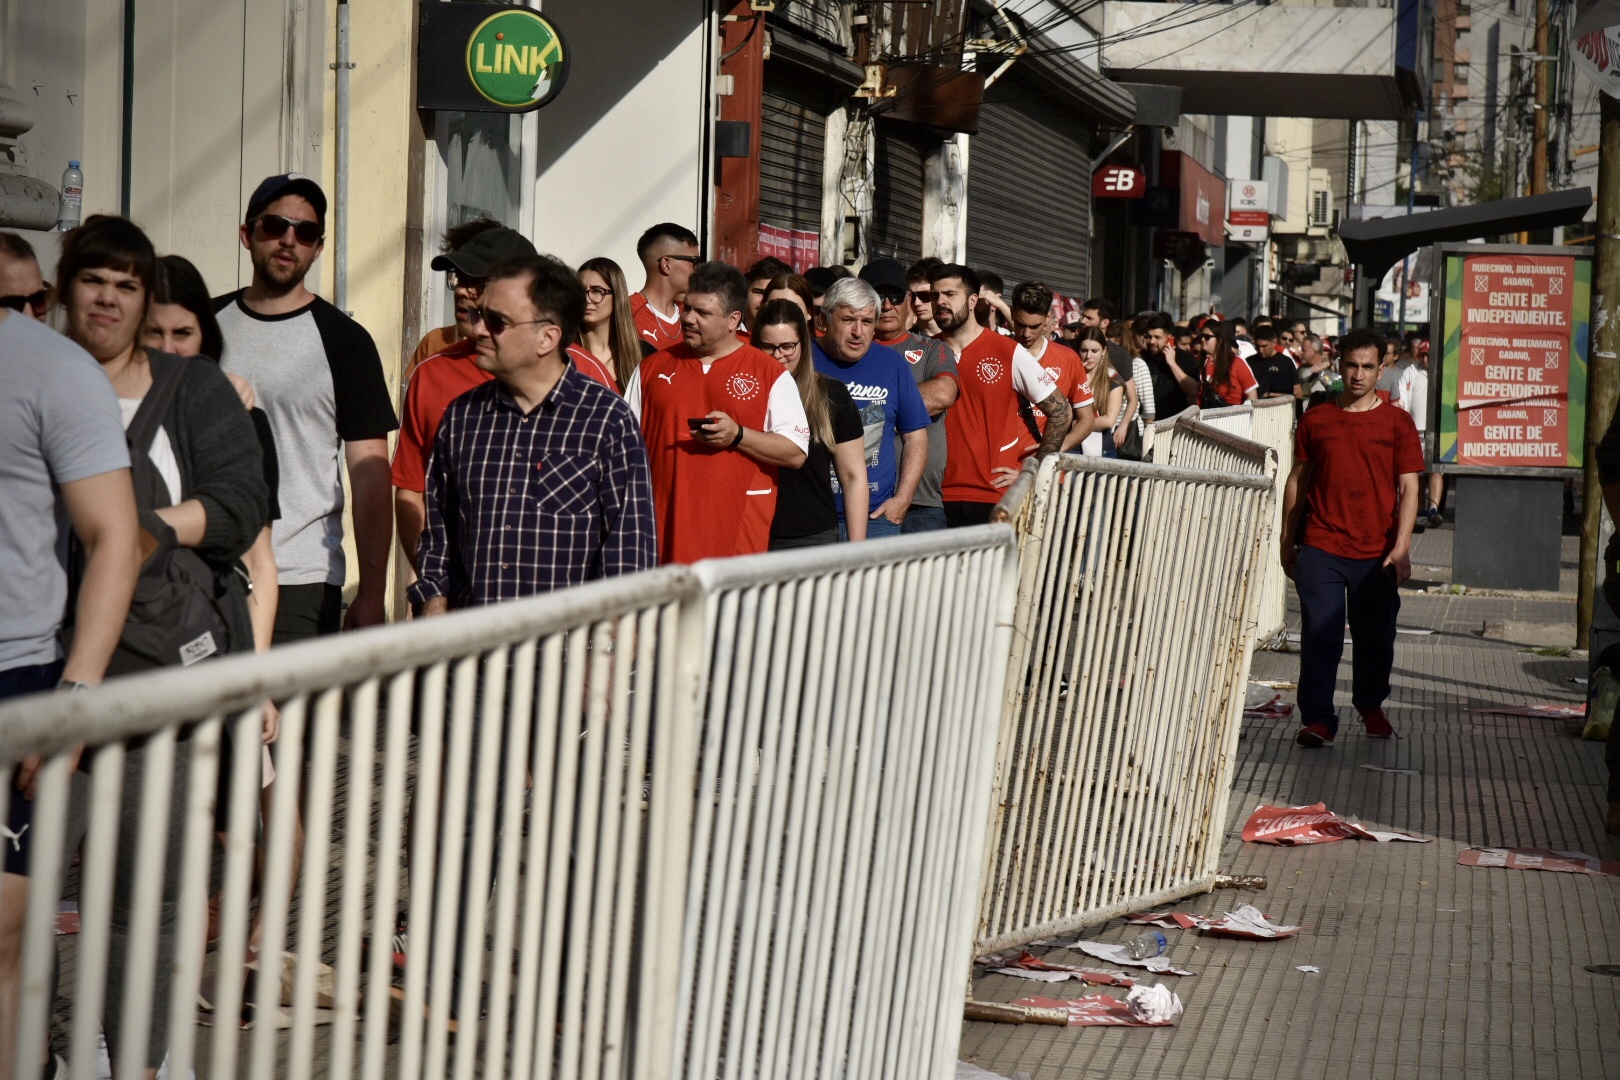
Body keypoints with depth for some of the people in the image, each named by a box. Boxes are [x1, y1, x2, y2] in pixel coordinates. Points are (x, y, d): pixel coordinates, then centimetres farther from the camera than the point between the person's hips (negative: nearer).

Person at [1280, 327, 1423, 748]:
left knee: (1376, 638, 9)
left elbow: (1408, 488, 0)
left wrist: (1402, 546, -10)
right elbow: (1298, 481, 14)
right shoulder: (1316, 420, 7)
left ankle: (1371, 706, 32)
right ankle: (1318, 719, -2)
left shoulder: (1397, 423, 3)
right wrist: (1287, 542, 14)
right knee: (1320, 635, -7)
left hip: (1377, 554, 0)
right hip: (1321, 550, 0)